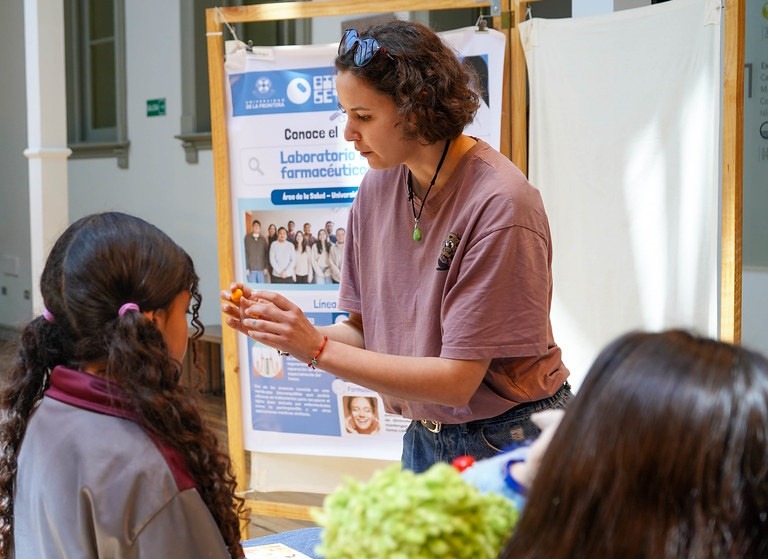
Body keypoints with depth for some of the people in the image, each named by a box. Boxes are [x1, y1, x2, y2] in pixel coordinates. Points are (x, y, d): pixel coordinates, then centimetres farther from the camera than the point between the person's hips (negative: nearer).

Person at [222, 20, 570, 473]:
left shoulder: (499, 205, -23)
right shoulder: (377, 188, -3)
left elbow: (457, 379, -24)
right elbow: (365, 334, 1)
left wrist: (318, 348, -25)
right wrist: (287, 329, -16)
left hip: (508, 441, -6)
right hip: (424, 436, 6)